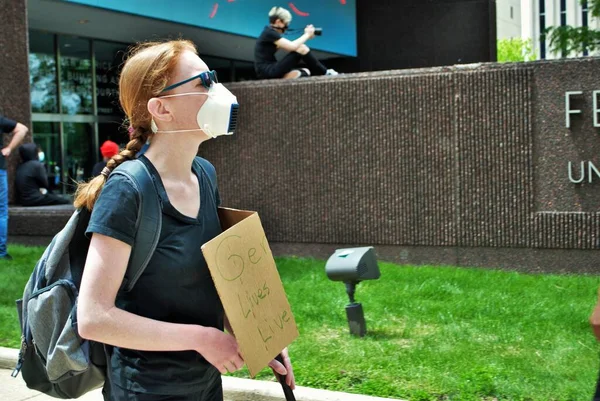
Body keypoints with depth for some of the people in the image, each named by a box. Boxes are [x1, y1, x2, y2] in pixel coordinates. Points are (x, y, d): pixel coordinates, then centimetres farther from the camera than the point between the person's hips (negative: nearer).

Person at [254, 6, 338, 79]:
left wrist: (306, 35, 7)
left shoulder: (270, 32, 16)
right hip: (268, 71, -10)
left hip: (268, 71, 10)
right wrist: (307, 35, -5)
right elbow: (292, 46, -21)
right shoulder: (270, 33, -14)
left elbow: (290, 46, 18)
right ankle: (326, 73, -2)